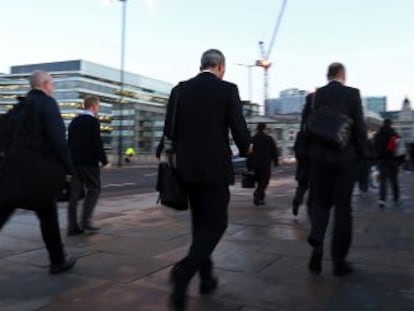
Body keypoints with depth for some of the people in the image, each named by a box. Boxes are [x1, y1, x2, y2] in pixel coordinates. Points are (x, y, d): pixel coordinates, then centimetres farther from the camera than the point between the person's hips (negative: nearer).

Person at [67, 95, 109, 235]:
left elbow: (70, 142, 18)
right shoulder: (93, 121, -9)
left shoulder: (74, 121, 14)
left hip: (74, 161, 7)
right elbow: (97, 143, -15)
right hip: (89, 162, -7)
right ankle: (85, 221, -4)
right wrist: (104, 161, -7)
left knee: (74, 193, 5)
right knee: (94, 189, 4)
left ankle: (73, 226, 5)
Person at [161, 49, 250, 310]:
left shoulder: (180, 89, 5)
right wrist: (245, 148, 13)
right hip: (215, 168, -5)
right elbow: (239, 130, -9)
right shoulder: (227, 90, -6)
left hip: (187, 167, 5)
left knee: (200, 222, 18)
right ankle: (184, 271, -15)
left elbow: (169, 131, 4)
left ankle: (206, 278, 26)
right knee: (215, 223, 5)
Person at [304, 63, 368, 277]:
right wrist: (361, 155, 6)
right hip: (345, 157, -2)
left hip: (319, 157, 2)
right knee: (342, 207, 6)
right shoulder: (352, 93, -4)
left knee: (320, 202, 14)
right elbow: (359, 127, -5)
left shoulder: (315, 95, 2)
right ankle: (339, 261, 10)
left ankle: (316, 244, -8)